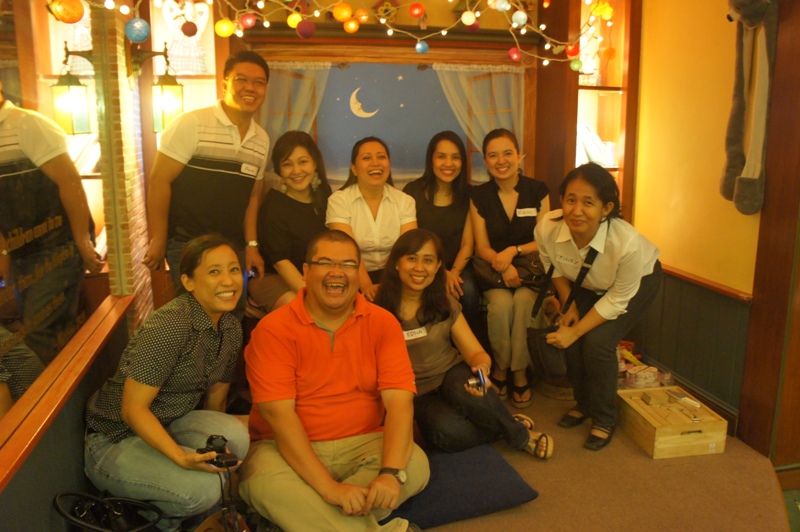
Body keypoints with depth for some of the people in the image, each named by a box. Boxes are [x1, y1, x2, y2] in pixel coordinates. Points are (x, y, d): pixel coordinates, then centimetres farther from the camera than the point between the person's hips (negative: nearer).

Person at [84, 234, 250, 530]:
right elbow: (133, 410, -24)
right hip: (115, 441, -7)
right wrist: (182, 457, -33)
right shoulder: (170, 326, -25)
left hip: (166, 428, 7)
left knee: (234, 434, -24)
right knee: (202, 488, -31)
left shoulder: (231, 328, 0)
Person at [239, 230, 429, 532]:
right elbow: (278, 414, -17)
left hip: (364, 443, 2)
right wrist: (329, 487, -27)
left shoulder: (382, 323, -2)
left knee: (416, 464, -24)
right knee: (264, 481, -33)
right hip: (288, 448, -2)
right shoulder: (273, 329, -9)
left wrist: (391, 472, -29)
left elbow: (399, 400, -11)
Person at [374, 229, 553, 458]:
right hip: (417, 394, -1)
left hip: (452, 374, 1)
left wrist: (482, 368, -32)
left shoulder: (445, 304, -3)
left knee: (465, 393, -37)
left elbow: (476, 353, -8)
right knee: (449, 433, -34)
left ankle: (515, 430, -9)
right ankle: (516, 434, -8)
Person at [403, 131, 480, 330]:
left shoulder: (468, 195, 5)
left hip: (457, 267, 2)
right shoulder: (413, 192, -2)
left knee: (467, 291, -29)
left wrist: (454, 272, -17)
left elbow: (467, 244, 3)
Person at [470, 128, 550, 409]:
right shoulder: (479, 196, 2)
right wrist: (504, 266, -20)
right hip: (493, 271, 0)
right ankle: (500, 367, -7)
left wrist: (514, 250, -18)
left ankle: (520, 373, -12)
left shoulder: (537, 191, 2)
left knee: (524, 301, -31)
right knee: (501, 302, -31)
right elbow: (482, 247, -1)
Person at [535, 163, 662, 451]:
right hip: (585, 285, 4)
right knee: (571, 339, -13)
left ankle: (604, 420, 3)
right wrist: (569, 305, -11)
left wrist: (576, 331, -25)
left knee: (598, 341, -20)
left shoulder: (627, 242, -41)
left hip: (638, 281, -3)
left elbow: (618, 299, -25)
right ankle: (583, 404, 17)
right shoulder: (547, 229, -31)